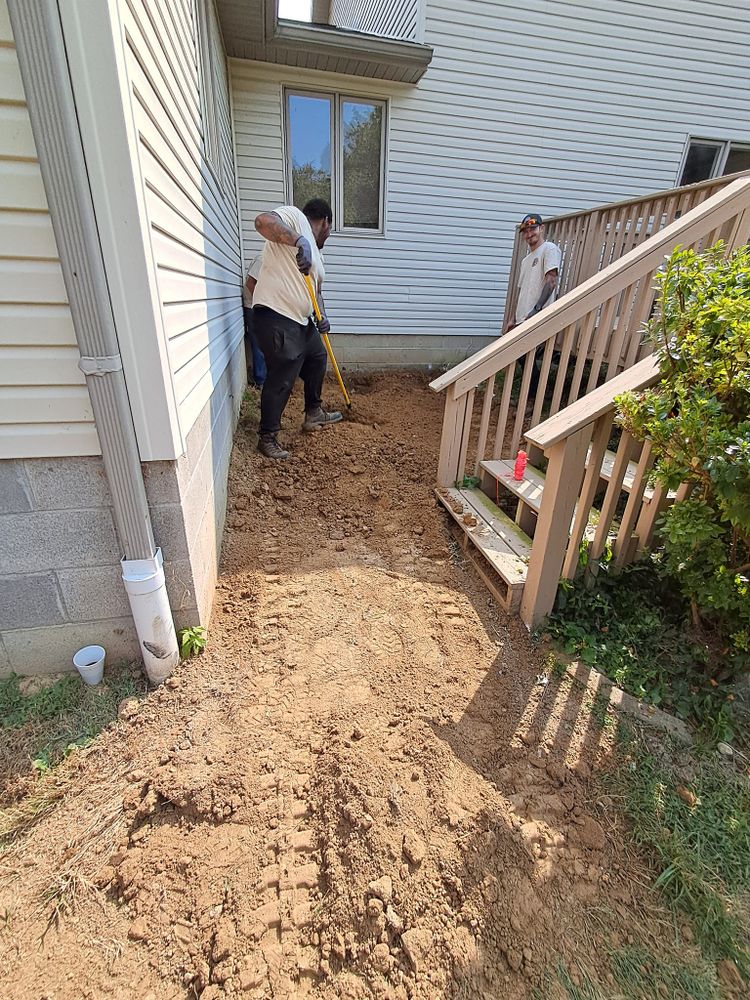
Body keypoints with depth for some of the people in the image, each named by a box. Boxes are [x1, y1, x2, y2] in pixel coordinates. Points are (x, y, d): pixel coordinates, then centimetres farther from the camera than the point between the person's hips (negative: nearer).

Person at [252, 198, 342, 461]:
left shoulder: (315, 253, 22)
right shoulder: (295, 216, -4)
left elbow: (316, 290, 22)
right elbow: (262, 221, -23)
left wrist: (322, 316, 3)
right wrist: (299, 241, -32)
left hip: (301, 320, 10)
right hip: (275, 318, -10)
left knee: (318, 359, 23)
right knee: (281, 380, -8)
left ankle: (314, 414, 40)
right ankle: (267, 438, 6)